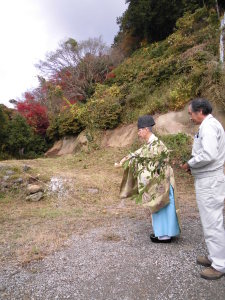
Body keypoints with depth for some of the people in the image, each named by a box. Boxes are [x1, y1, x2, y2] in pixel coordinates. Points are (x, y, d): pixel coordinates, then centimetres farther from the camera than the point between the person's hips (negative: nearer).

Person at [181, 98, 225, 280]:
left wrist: (190, 164, -14)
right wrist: (194, 165, 8)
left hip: (209, 181, -11)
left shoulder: (208, 126, -17)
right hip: (209, 179, 11)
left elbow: (208, 155, -28)